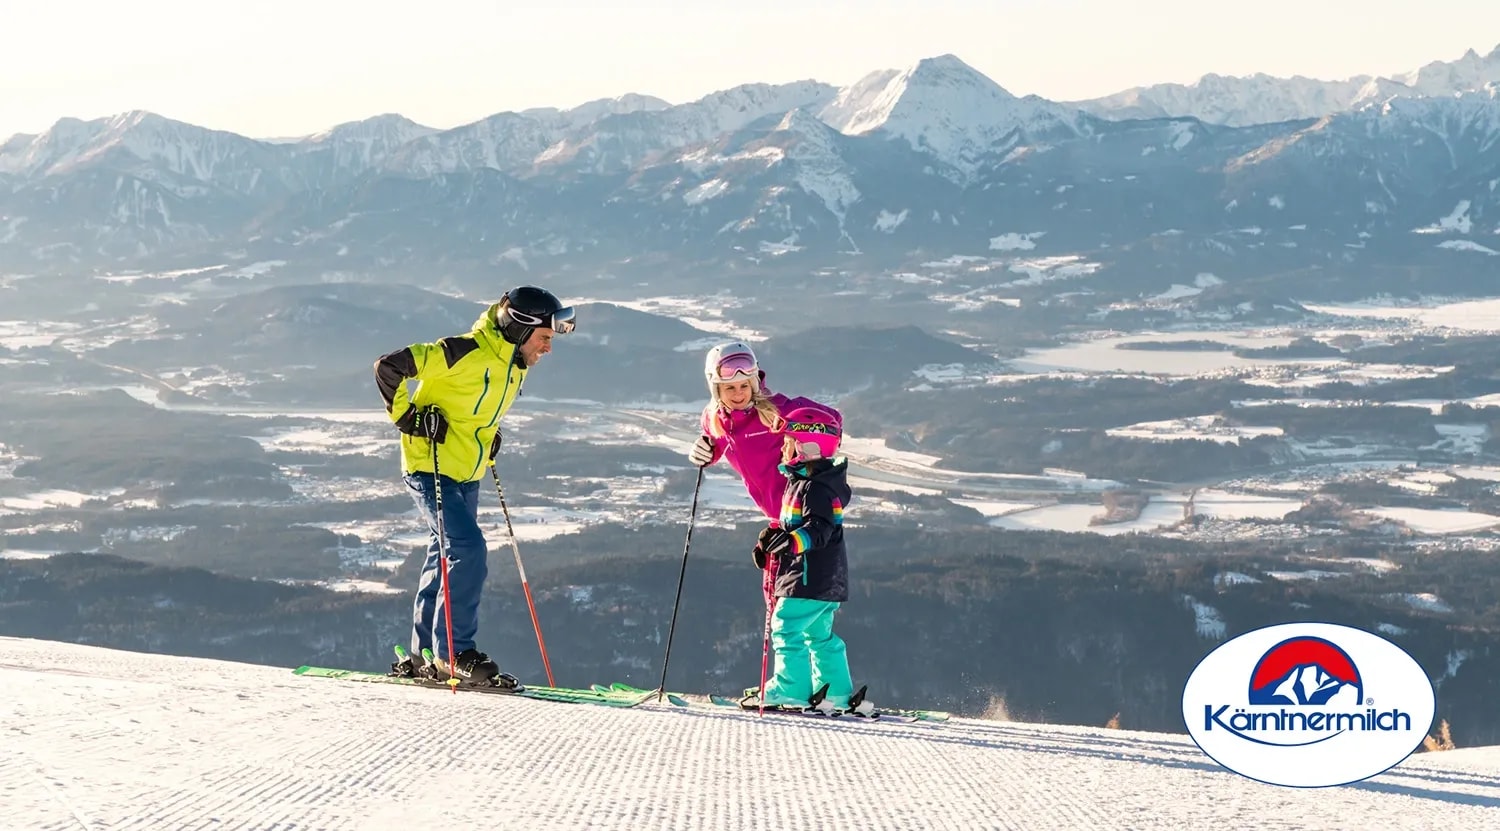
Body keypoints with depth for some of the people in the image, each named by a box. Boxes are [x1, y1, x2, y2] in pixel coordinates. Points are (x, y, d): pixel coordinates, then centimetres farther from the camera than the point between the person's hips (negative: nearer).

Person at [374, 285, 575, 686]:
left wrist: (488, 440, 12)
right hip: (430, 468, -9)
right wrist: (408, 417, -19)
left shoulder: (515, 365, 6)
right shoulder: (465, 353, -23)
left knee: (447, 560, 12)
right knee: (469, 552, -18)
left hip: (467, 475, 9)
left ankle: (423, 657, 21)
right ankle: (454, 654, -12)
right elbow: (389, 367, -23)